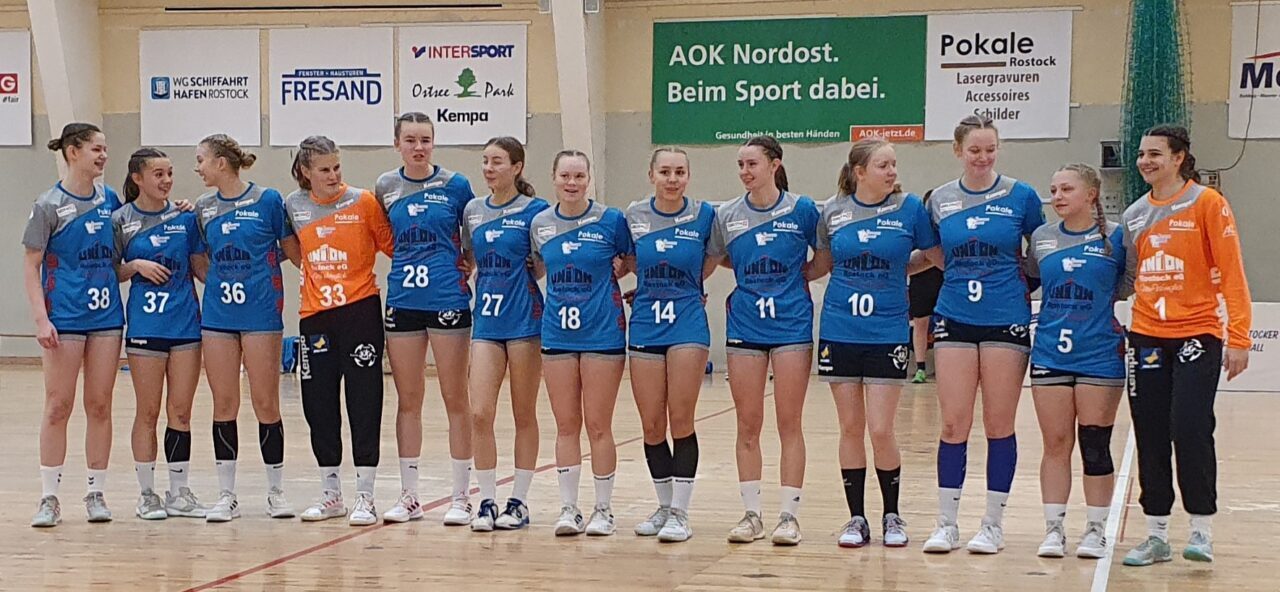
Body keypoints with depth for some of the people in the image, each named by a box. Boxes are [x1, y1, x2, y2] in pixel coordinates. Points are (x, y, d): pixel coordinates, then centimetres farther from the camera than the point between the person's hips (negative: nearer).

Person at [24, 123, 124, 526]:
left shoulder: (110, 199, 8)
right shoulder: (50, 205, -4)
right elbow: (31, 265, -5)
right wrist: (41, 318, -14)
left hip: (106, 314, 4)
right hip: (64, 318, -4)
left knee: (100, 405, 6)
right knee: (58, 406, -1)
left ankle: (97, 493, 15)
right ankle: (49, 497, 6)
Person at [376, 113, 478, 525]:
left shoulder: (455, 186, -2)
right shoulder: (386, 187, 7)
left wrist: (465, 269, -3)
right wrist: (410, 263, 7)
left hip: (448, 301, -3)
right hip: (402, 302, 3)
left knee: (455, 398, 1)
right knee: (408, 399, 8)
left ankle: (461, 497, 7)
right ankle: (409, 496, 16)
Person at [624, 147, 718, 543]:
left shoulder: (703, 215, -3)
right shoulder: (634, 216, 3)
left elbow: (713, 258, 12)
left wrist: (685, 285, 8)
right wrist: (654, 283, 7)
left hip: (688, 326, -3)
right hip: (645, 327, 3)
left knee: (681, 421, -6)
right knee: (651, 426, 4)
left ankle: (680, 512, 2)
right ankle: (664, 506, 19)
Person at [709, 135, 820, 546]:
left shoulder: (801, 209, -4)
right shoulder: (727, 215, 3)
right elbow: (718, 259, 16)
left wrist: (802, 276, -5)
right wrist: (753, 273, 6)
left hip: (791, 325, -3)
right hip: (745, 325, 3)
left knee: (789, 424, 0)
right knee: (748, 425, 4)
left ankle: (789, 515, 5)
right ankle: (751, 514, 12)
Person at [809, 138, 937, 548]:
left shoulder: (910, 208, -4)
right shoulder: (832, 211, 1)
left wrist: (896, 271, -1)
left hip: (887, 333, -2)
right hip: (839, 331, 2)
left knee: (881, 430, -4)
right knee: (850, 428, 6)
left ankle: (892, 516, 14)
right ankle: (857, 518, 17)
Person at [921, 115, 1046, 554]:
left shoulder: (1020, 196, -1)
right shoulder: (940, 200, 5)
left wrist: (1022, 286, 2)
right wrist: (966, 276, 8)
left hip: (1006, 320, -2)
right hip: (954, 319, 2)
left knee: (999, 425, 2)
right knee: (954, 423, 0)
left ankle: (993, 524, 12)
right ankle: (947, 523, 9)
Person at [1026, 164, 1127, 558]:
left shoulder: (1116, 238, -2)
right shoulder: (1042, 238, 8)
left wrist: (1130, 333, -4)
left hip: (1100, 355, -3)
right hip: (1050, 353, 3)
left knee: (1095, 446, 2)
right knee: (1055, 445, 5)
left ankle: (1096, 530, 11)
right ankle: (1054, 529, 12)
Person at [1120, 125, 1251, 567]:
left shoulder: (1207, 203, -5)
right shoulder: (1135, 214, 11)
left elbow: (1232, 272, -8)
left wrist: (1238, 337, -14)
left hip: (1196, 334, -5)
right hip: (1146, 336, 5)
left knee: (1190, 429, -14)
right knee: (1150, 438, 5)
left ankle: (1202, 530, -1)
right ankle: (1157, 535, 13)